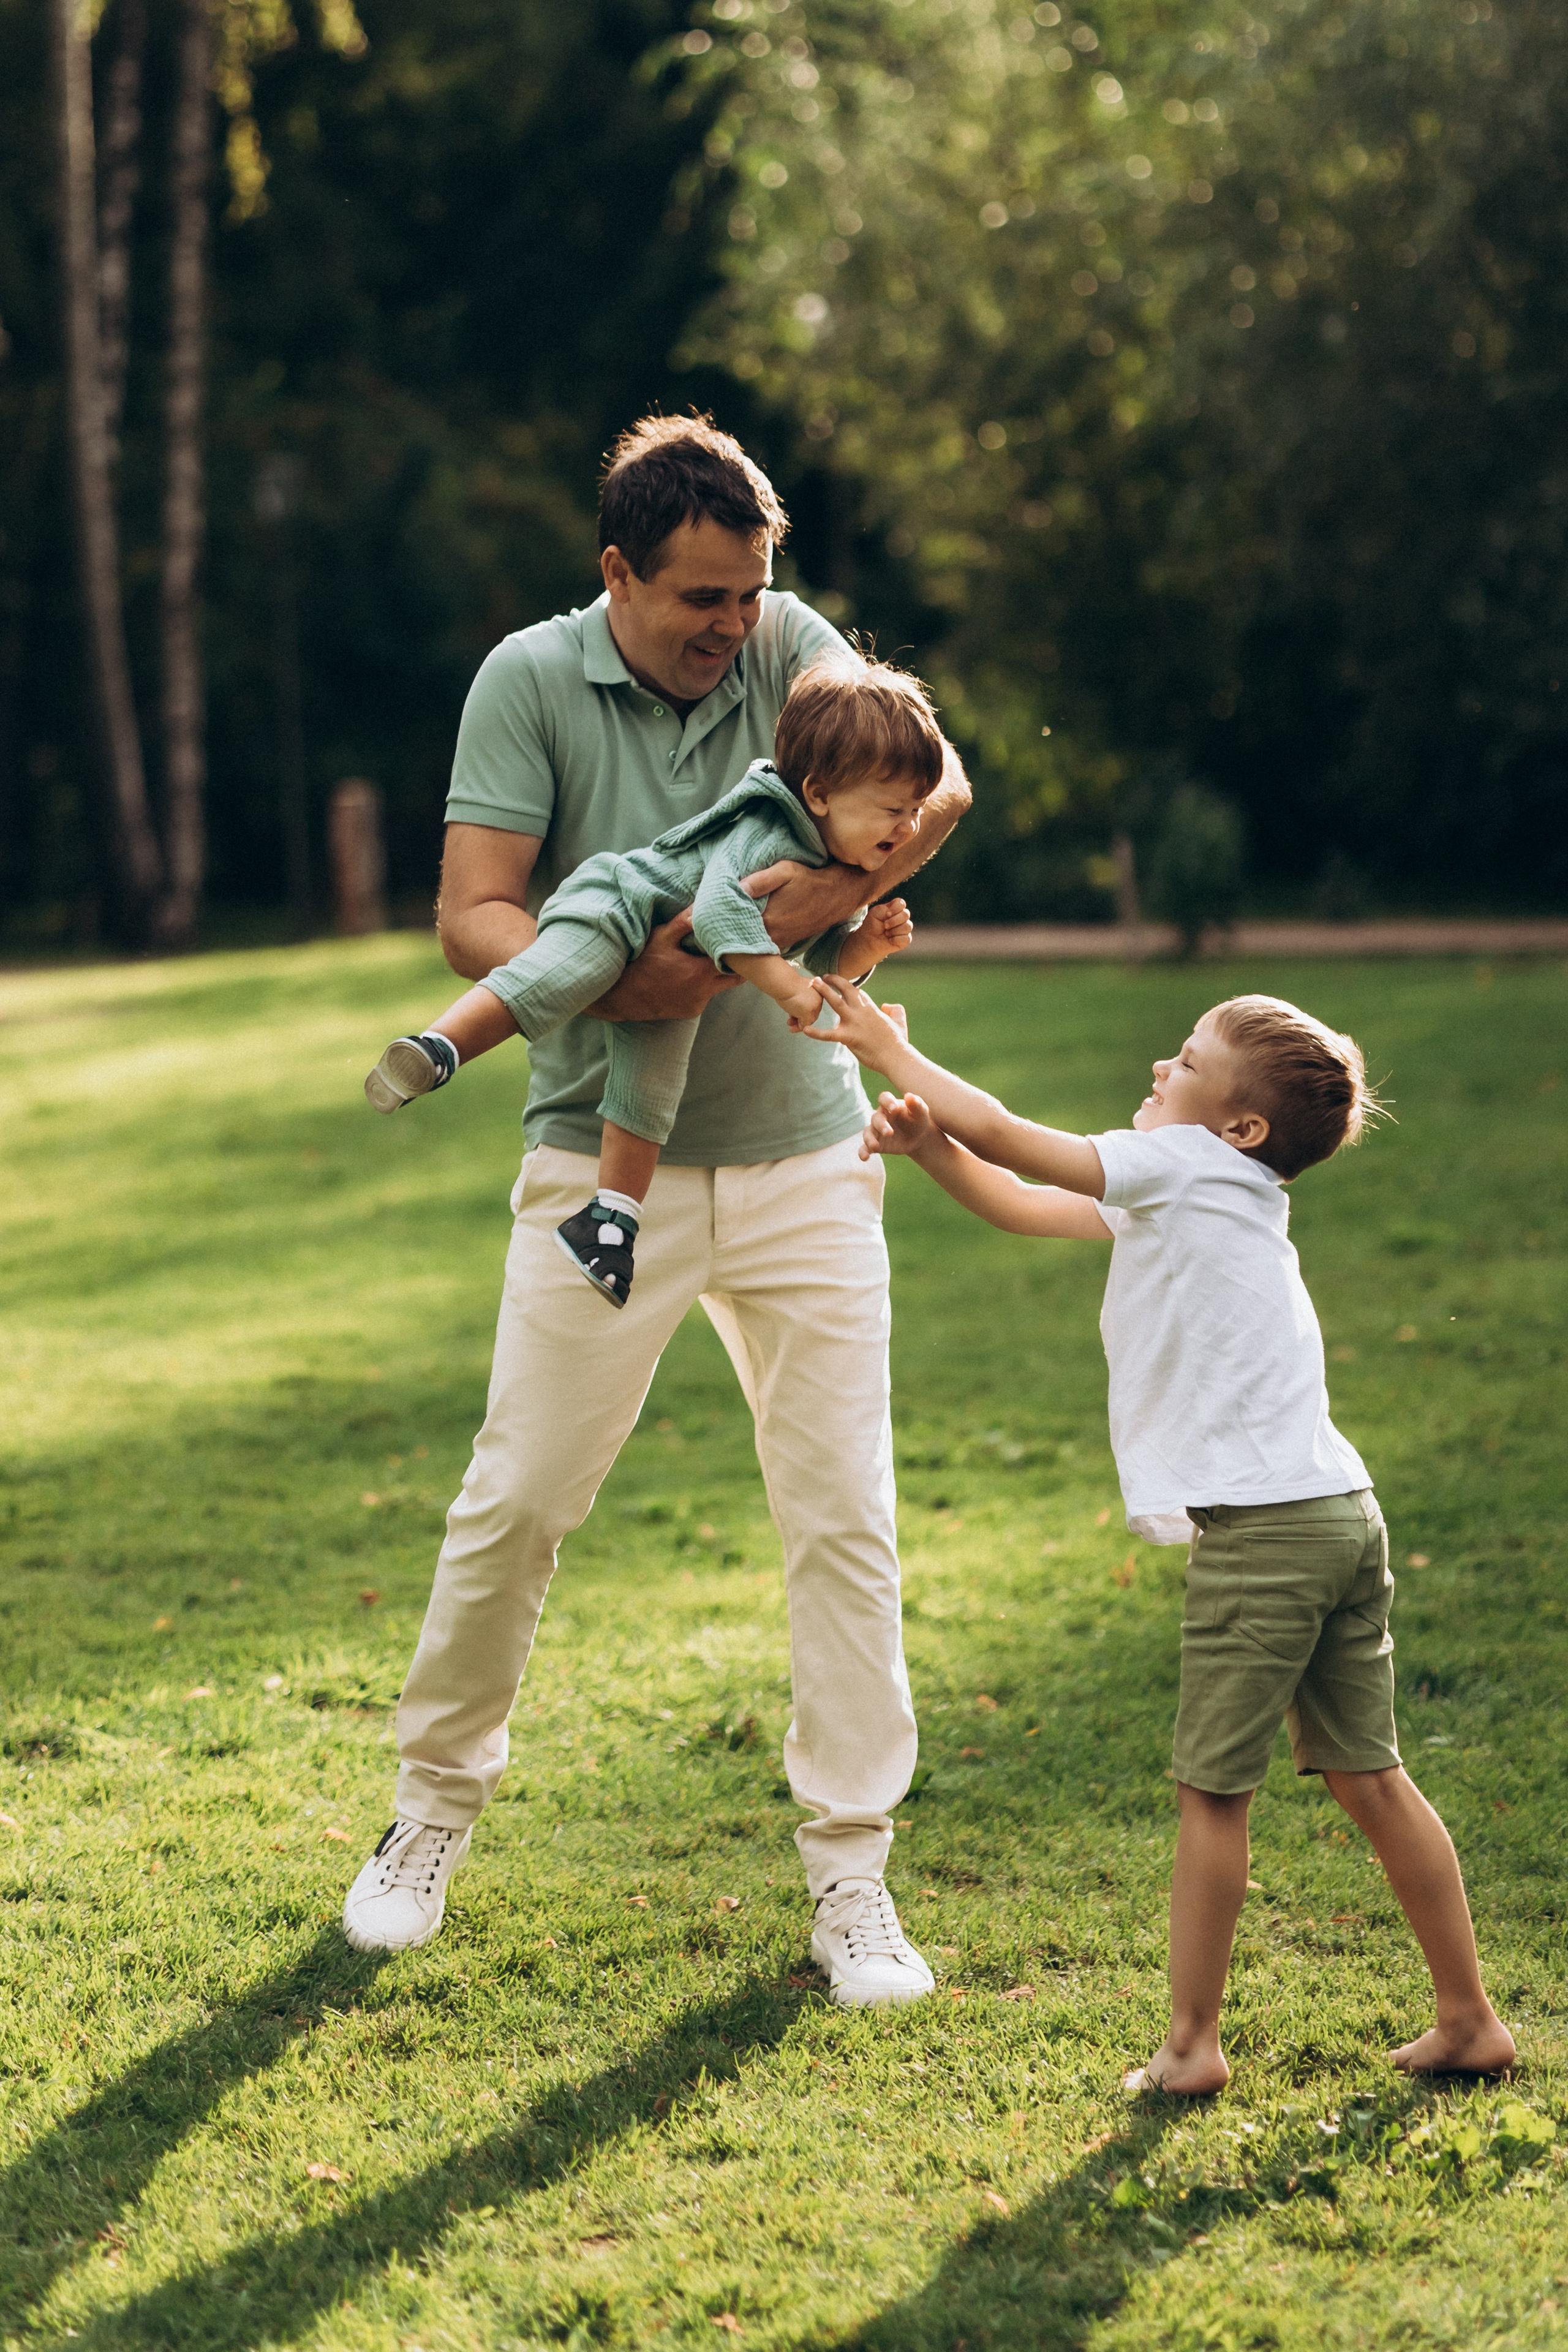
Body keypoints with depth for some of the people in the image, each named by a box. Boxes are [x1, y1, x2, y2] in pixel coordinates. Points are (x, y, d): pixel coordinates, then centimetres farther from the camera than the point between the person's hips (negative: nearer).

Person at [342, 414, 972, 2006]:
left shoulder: (786, 645, 0)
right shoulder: (531, 680, -6)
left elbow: (933, 779, -13)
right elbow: (471, 917, -12)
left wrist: (833, 891, -32)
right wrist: (610, 979, -31)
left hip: (802, 1158, 2)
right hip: (607, 1158, -2)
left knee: (844, 1519, 1)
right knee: (515, 1502, 2)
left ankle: (849, 1873, 9)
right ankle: (434, 1812, 23)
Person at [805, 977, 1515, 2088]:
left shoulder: (1185, 1164, -6)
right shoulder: (1185, 1195, 20)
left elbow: (1010, 1138, -5)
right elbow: (1019, 1204, 23)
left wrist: (895, 1053, 7)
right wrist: (927, 1143, 9)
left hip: (1261, 1529, -9)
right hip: (1341, 1514, 9)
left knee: (1212, 1789, 0)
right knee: (1368, 1777, 13)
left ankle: (1192, 2042, 7)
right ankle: (1470, 2020, 17)